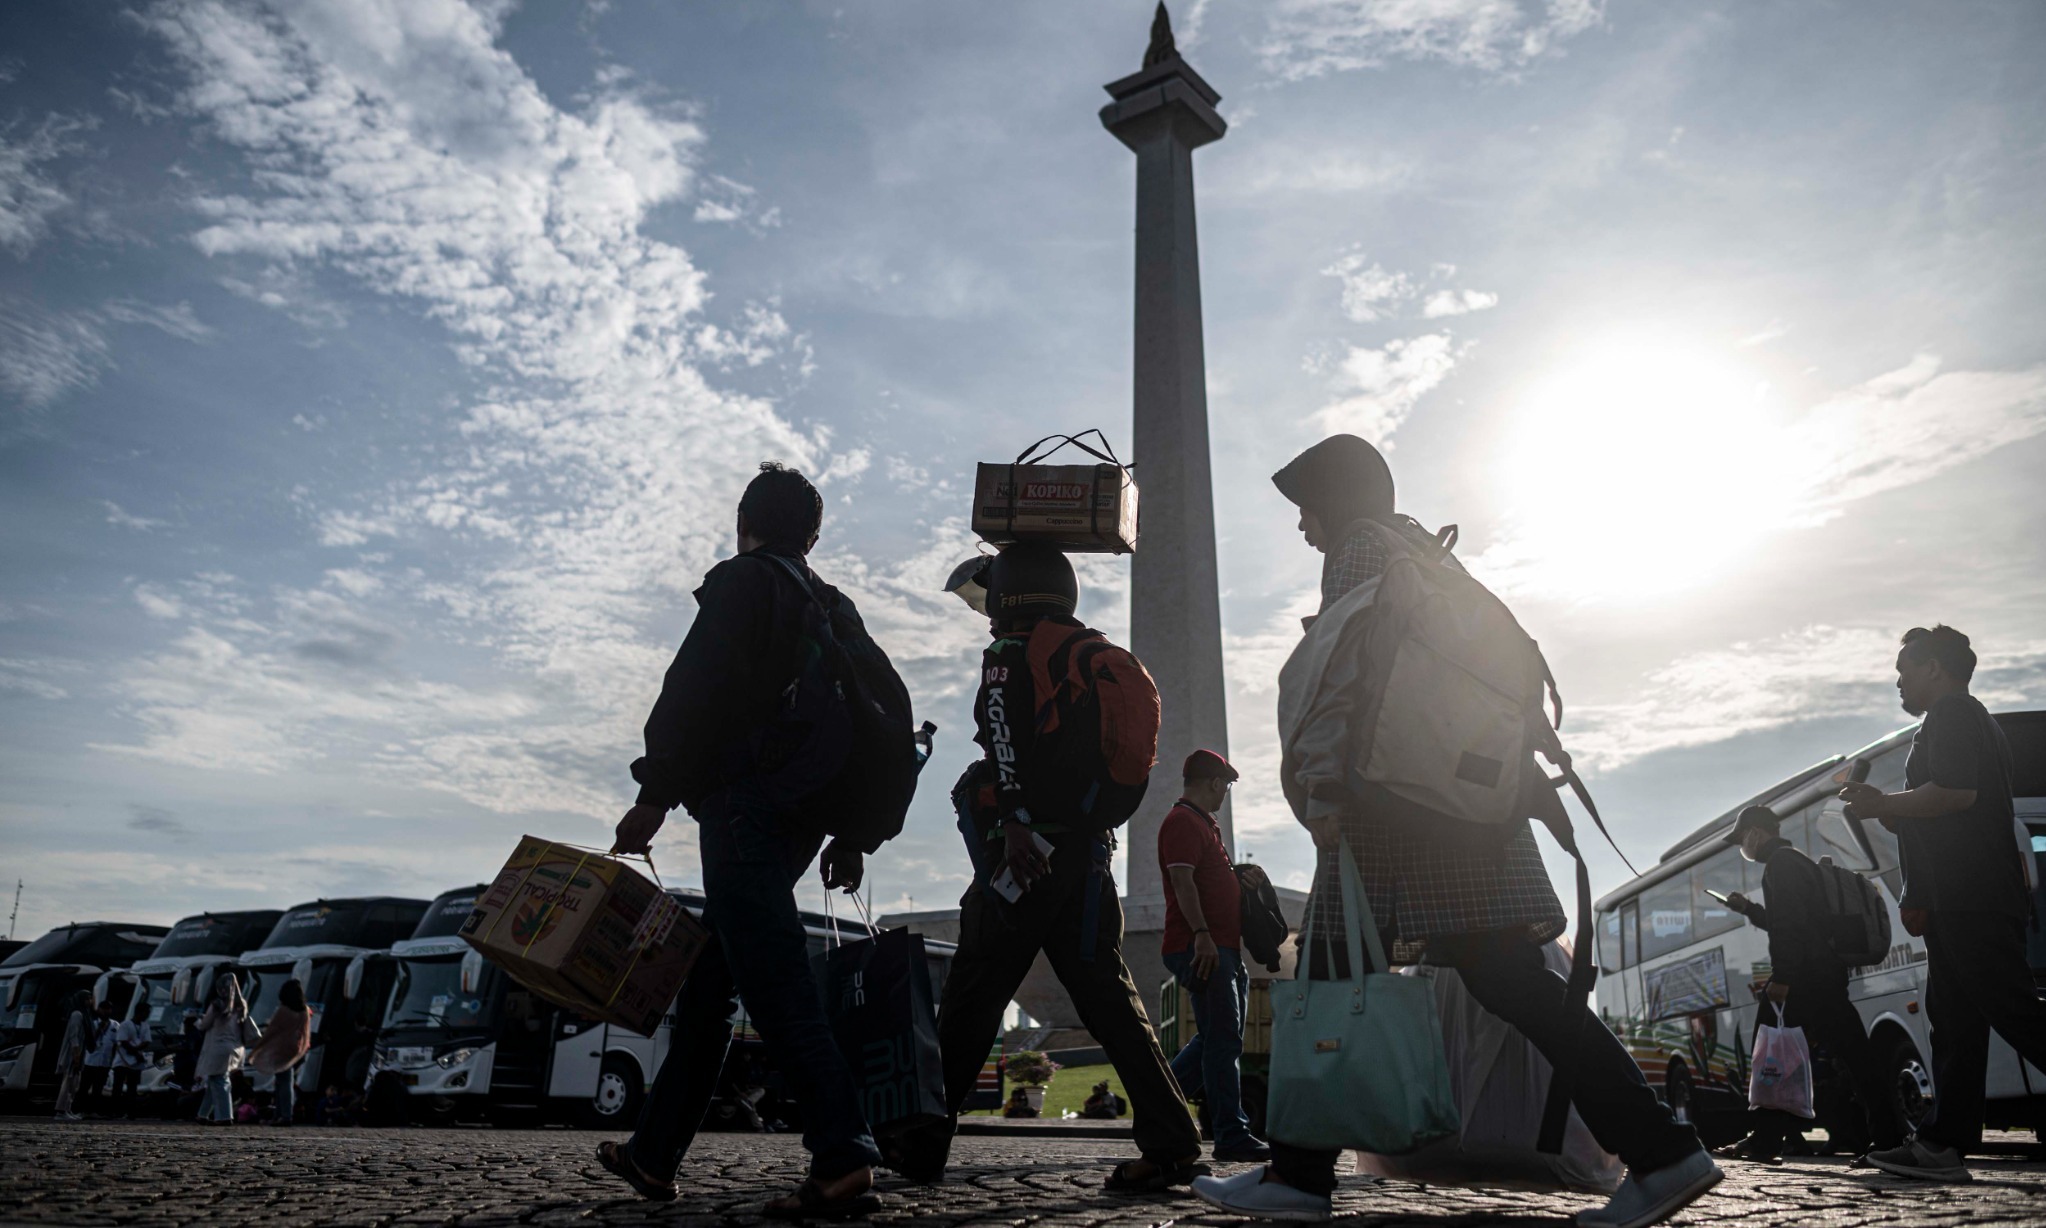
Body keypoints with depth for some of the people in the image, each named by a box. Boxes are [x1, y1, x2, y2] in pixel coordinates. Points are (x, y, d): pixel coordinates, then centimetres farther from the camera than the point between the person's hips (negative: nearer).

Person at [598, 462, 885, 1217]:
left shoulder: (741, 584, -1)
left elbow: (694, 693, -14)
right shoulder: (837, 610, 20)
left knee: (774, 984, -13)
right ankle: (654, 1152, 23)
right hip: (801, 813, 8)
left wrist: (655, 794, -12)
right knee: (707, 980, 15)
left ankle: (844, 1158, -20)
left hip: (742, 806, -8)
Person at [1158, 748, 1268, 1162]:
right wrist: (1201, 934, -25)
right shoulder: (1182, 822, -9)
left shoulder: (1204, 824, 24)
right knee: (1224, 1039, -9)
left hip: (1221, 947, 11)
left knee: (1218, 1036, 15)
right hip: (1201, 946, -11)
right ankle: (1231, 1135, -4)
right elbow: (1181, 879, -19)